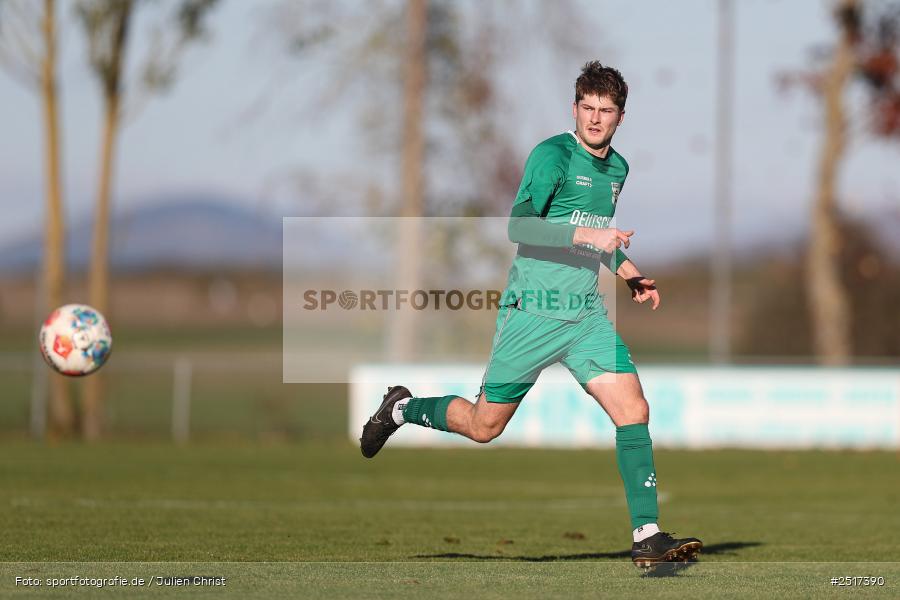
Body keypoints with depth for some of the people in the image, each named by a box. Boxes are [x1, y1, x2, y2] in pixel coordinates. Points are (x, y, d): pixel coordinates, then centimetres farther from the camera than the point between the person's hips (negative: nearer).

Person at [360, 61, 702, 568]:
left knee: (634, 411, -11)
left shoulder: (617, 168, 13)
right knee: (484, 426, 5)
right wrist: (584, 235, -31)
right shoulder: (553, 155, -11)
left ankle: (648, 536, -11)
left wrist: (632, 275, 17)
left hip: (588, 316, 6)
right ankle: (402, 410, 33)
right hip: (533, 312, -6)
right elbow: (520, 225, -22)